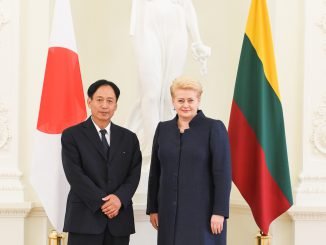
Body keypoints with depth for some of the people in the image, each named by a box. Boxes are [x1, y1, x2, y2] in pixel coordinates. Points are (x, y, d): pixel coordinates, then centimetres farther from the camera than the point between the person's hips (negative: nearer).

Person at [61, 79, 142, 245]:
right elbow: (75, 175, -7)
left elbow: (134, 174, 5)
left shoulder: (129, 138, 13)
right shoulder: (72, 135, 2)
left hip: (119, 219, 3)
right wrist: (101, 203, -14)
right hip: (85, 218, -3)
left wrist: (119, 198, -13)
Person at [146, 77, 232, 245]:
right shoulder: (163, 129, 10)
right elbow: (155, 172, 13)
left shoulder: (214, 128, -4)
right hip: (170, 211, 4)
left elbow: (223, 173, -9)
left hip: (203, 211, -4)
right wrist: (153, 208, 9)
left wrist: (219, 212, -14)